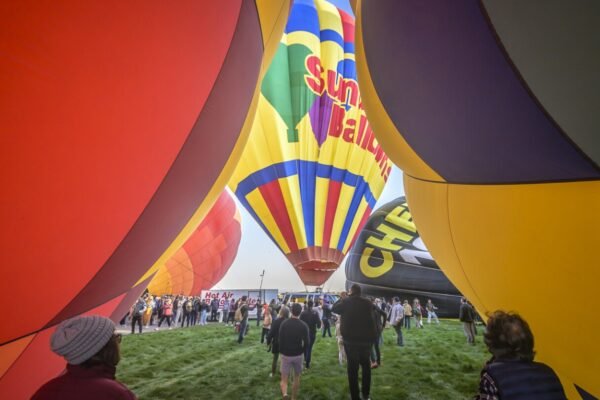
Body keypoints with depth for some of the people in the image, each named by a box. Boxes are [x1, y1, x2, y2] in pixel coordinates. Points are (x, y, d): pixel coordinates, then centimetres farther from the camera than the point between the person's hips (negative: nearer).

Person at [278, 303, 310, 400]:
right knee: (297, 377, 21)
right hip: (298, 355, 1)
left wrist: (281, 352, 9)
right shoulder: (304, 325, -11)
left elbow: (280, 340, -5)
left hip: (286, 355, 0)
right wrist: (303, 351, 8)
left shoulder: (284, 323, -8)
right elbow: (307, 342, -11)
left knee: (284, 379, 5)